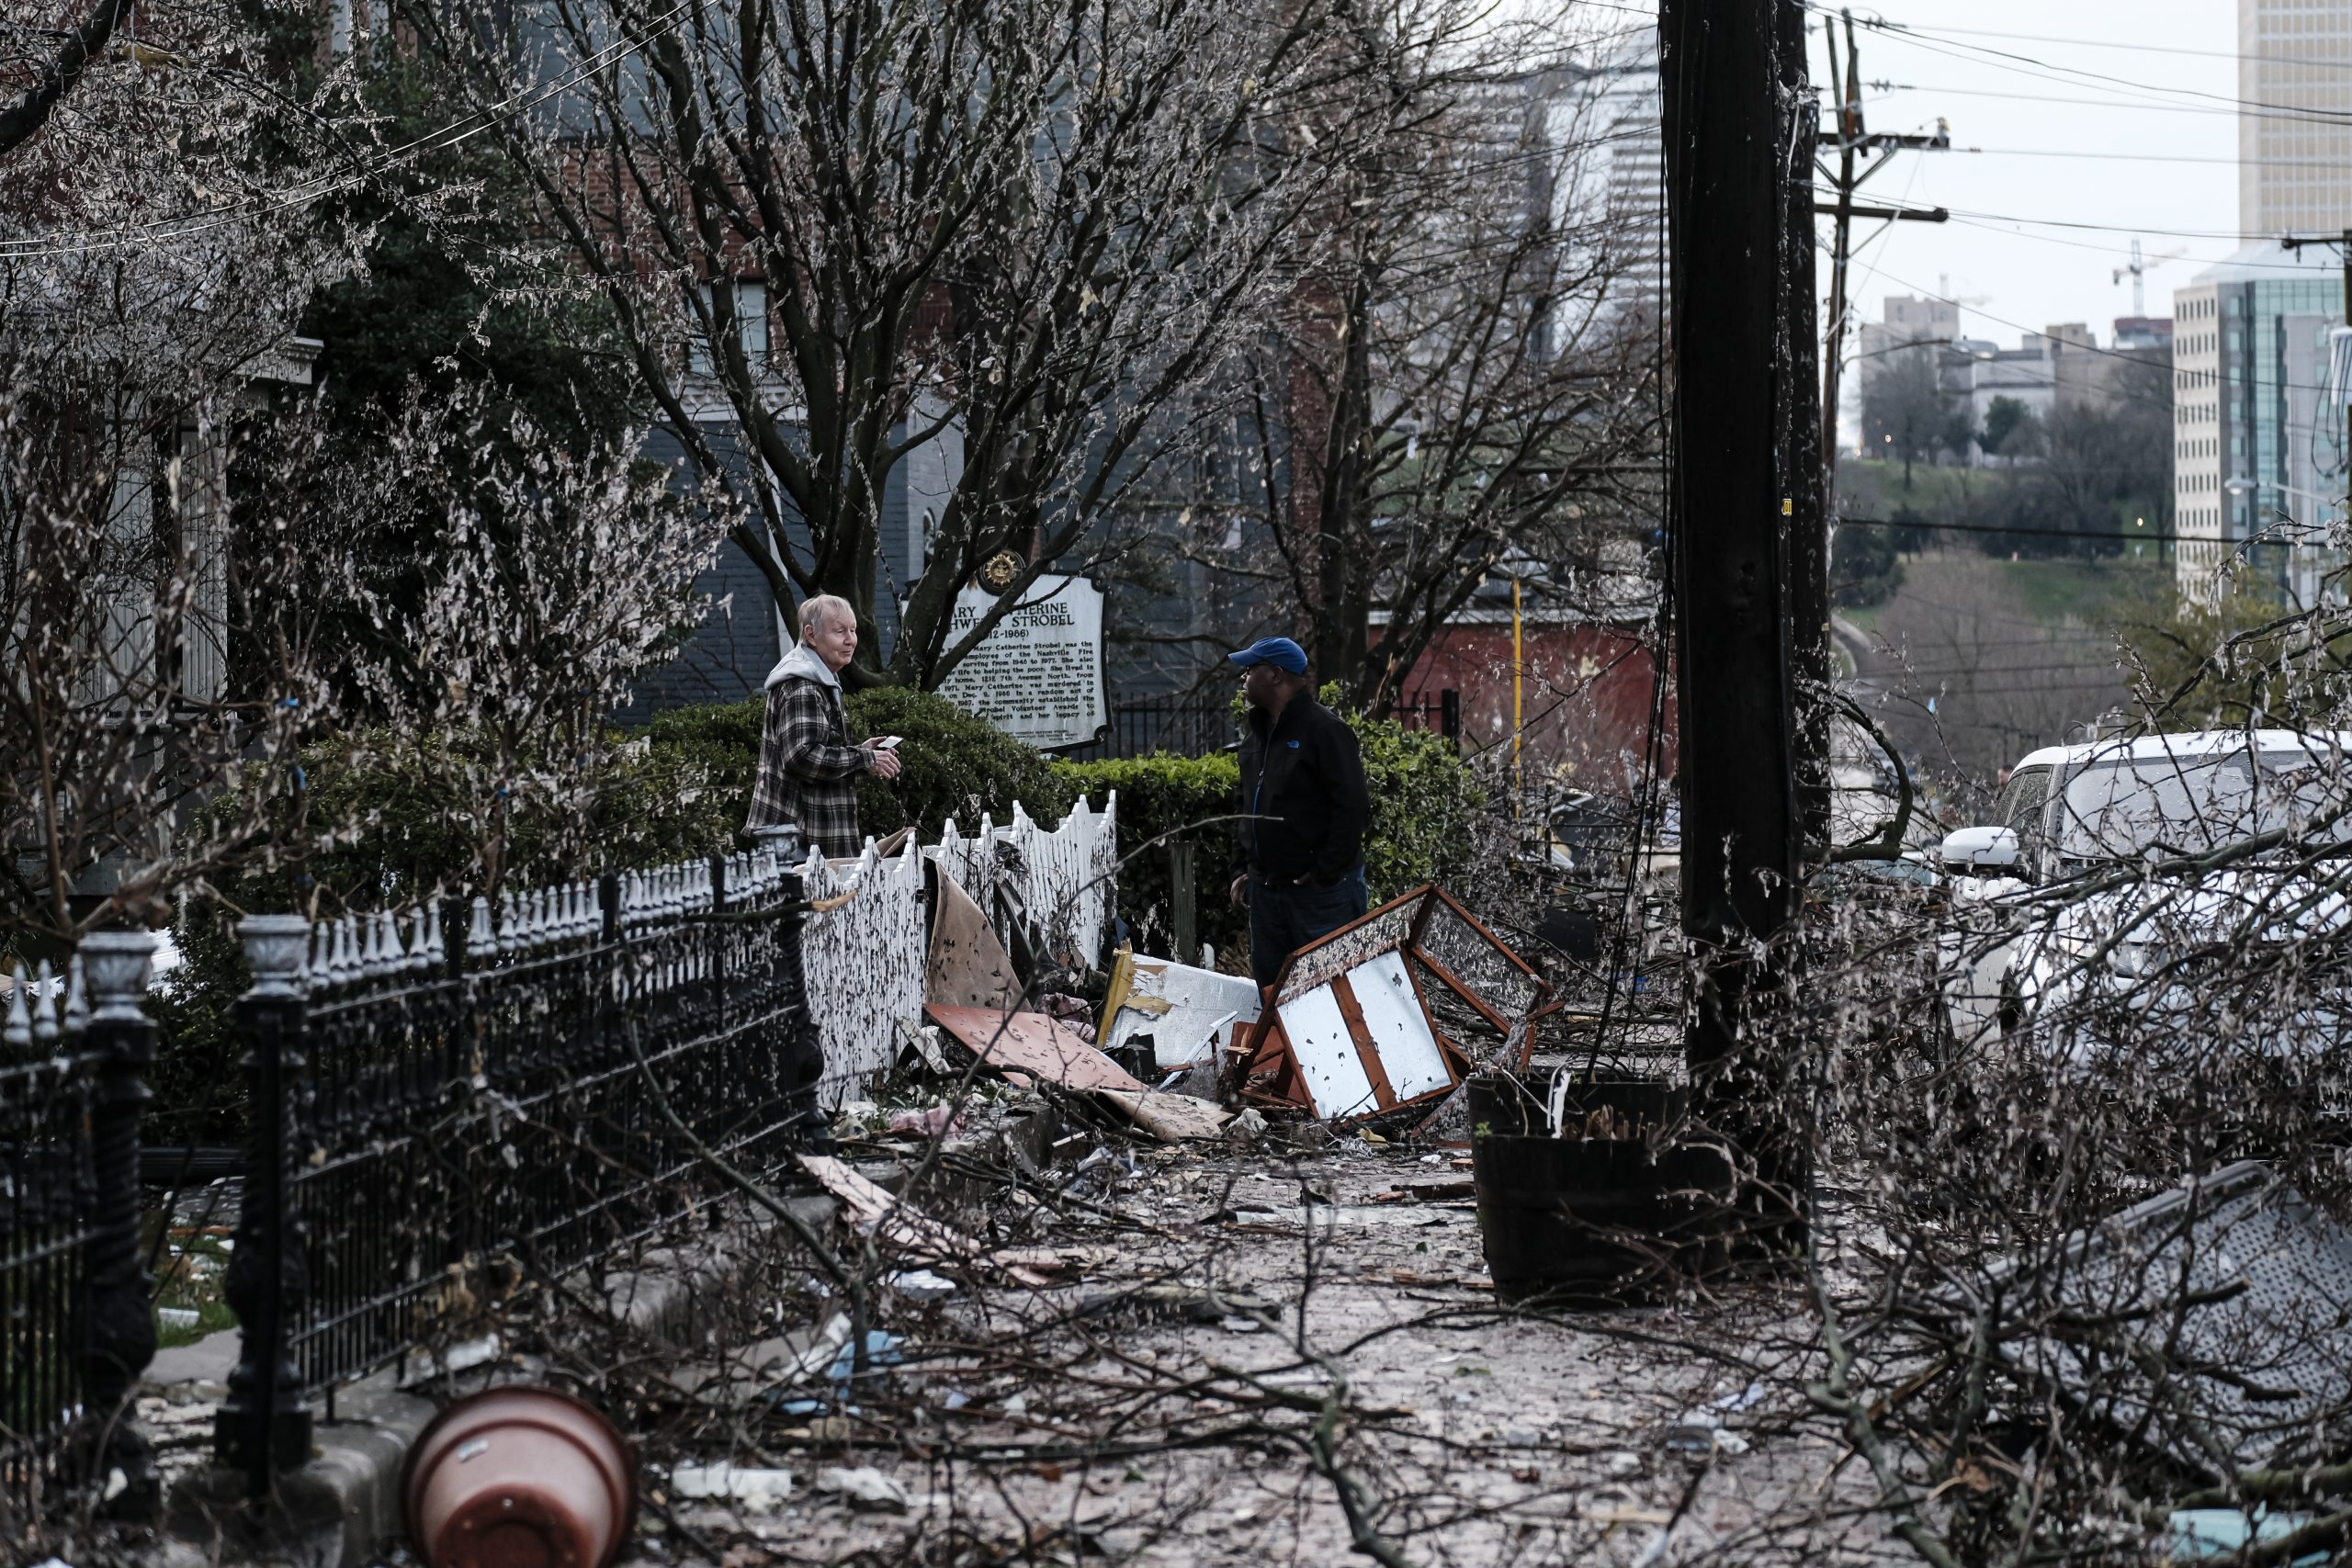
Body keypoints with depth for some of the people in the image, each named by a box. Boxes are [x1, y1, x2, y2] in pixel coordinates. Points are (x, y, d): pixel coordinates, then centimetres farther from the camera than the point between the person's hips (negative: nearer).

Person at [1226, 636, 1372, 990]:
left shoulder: (1324, 729, -13)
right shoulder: (1259, 732, 15)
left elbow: (1353, 808, -18)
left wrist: (1326, 875, -18)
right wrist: (1246, 869, 15)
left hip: (1321, 891, -9)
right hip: (1265, 890, 9)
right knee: (1270, 988, 12)